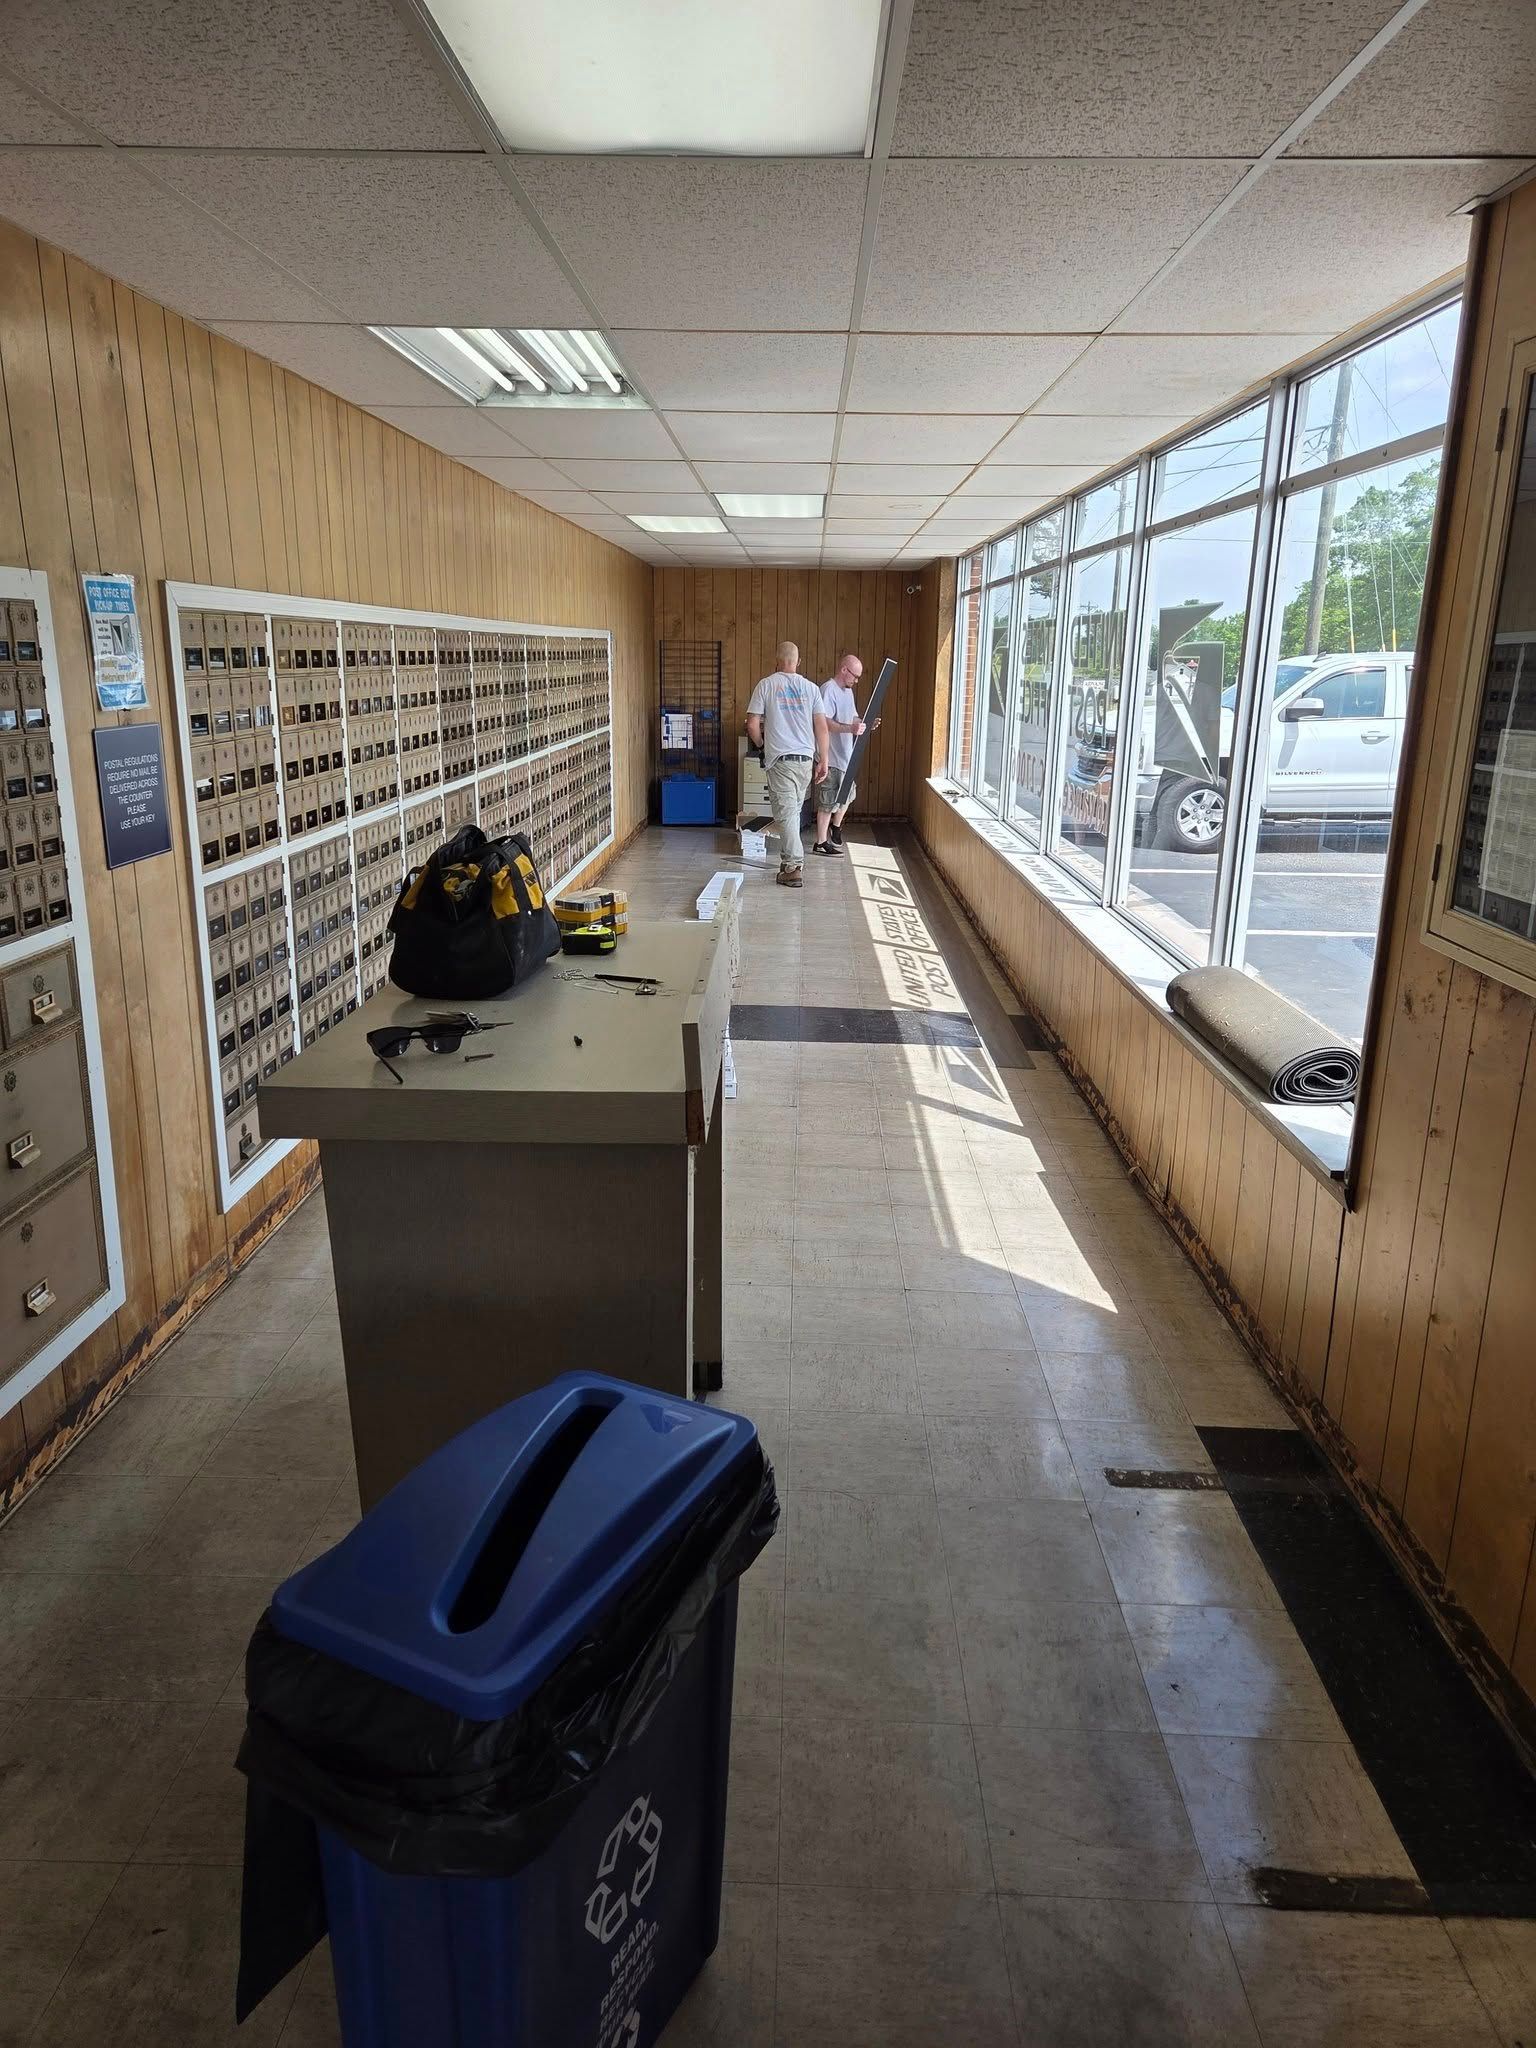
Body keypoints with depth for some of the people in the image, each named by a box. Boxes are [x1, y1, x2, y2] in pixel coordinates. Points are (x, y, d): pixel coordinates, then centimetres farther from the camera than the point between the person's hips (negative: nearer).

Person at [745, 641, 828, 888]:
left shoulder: (766, 685, -3)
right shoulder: (810, 687, 5)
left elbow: (753, 725, -5)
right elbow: (822, 726, 2)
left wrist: (762, 745, 14)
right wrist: (823, 760, 8)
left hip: (780, 759, -4)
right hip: (805, 759, 4)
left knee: (786, 812, -4)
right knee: (793, 810, 15)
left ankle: (793, 869, -9)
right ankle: (790, 860, 23)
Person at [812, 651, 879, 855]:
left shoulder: (847, 690, 14)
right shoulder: (829, 689, -17)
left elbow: (853, 718, 22)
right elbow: (824, 723, -26)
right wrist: (850, 728, -35)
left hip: (846, 754, 9)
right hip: (831, 756, -9)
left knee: (847, 794, 22)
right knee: (828, 802, -3)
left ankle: (836, 825, 44)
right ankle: (821, 843, 5)